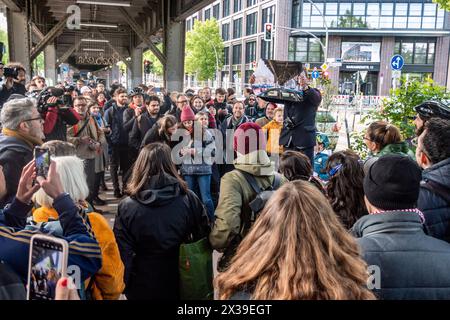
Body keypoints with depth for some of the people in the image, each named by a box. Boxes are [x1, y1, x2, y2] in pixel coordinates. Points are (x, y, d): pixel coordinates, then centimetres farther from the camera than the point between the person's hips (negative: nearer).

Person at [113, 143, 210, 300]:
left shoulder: (126, 206, -16)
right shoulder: (189, 199, -13)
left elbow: (123, 253, -12)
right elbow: (203, 240, -3)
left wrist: (124, 284, 3)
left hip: (144, 287, -1)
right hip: (182, 283, 1)